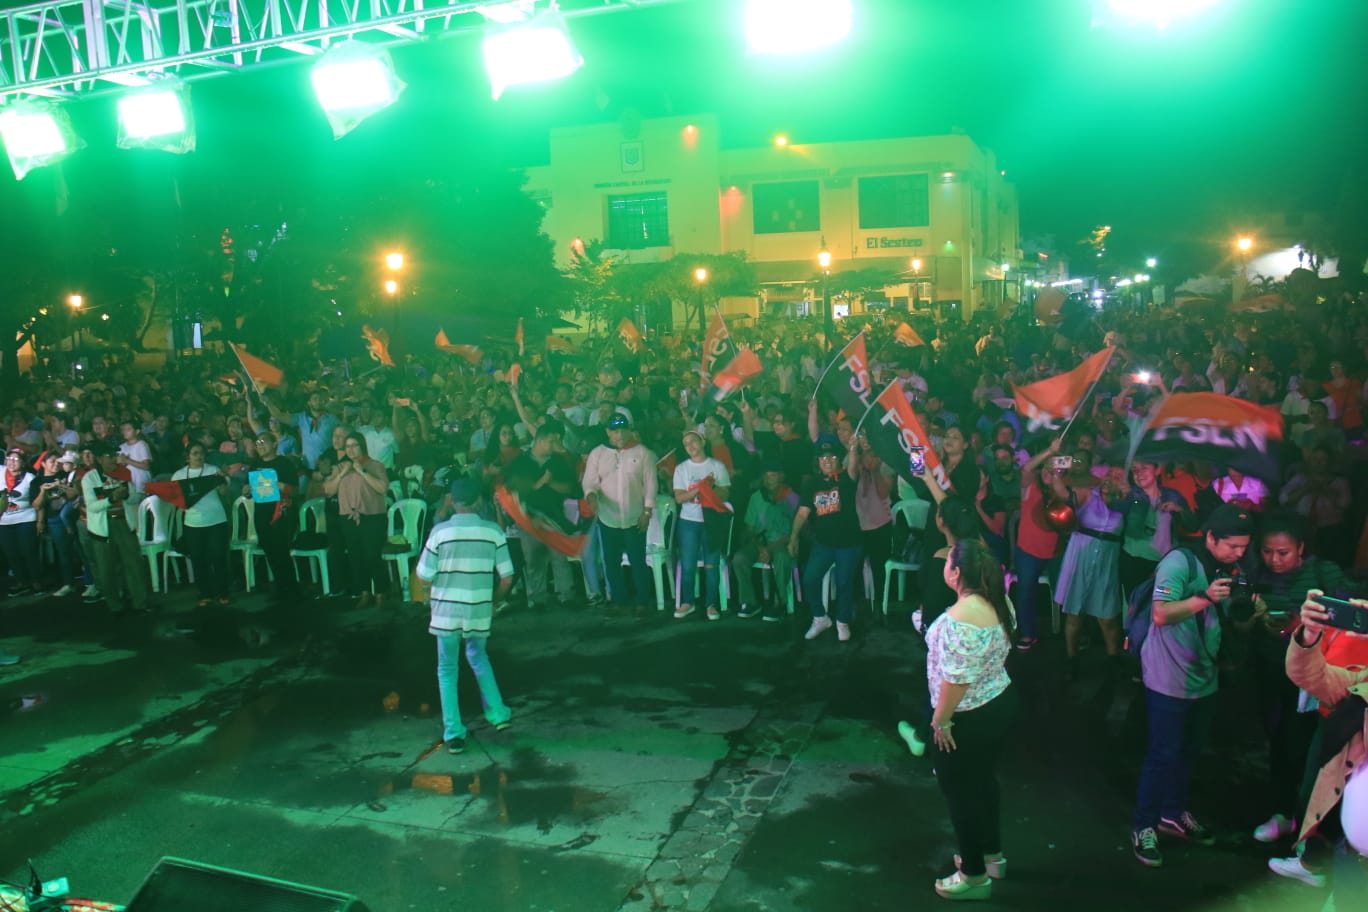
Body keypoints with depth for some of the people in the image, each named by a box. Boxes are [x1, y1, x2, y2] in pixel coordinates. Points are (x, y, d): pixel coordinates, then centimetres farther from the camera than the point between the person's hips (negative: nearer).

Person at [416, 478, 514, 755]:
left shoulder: (440, 531, -9)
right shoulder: (493, 531, -5)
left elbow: (425, 576, -7)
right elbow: (507, 578, -5)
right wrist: (493, 600, 12)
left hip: (446, 610, -2)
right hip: (479, 611, 2)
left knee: (448, 670, 12)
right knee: (478, 658, 27)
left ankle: (453, 733, 10)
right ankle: (497, 713, 22)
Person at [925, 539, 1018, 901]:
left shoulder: (962, 617, -30)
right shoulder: (997, 602, -1)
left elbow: (957, 678, -28)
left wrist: (940, 720, -17)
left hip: (970, 717, -9)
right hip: (1000, 701, 9)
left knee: (960, 790, 9)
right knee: (983, 780, 25)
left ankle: (974, 875, 23)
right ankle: (993, 855, 42)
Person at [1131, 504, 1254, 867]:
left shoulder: (1227, 571, 7)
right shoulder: (1180, 561, -19)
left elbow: (1227, 621, 16)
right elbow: (1161, 615, -27)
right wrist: (1205, 599, -36)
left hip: (1204, 677, 8)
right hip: (1169, 678, -8)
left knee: (1190, 750, 19)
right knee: (1164, 753, -2)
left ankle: (1173, 813, 36)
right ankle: (1144, 826, 11)